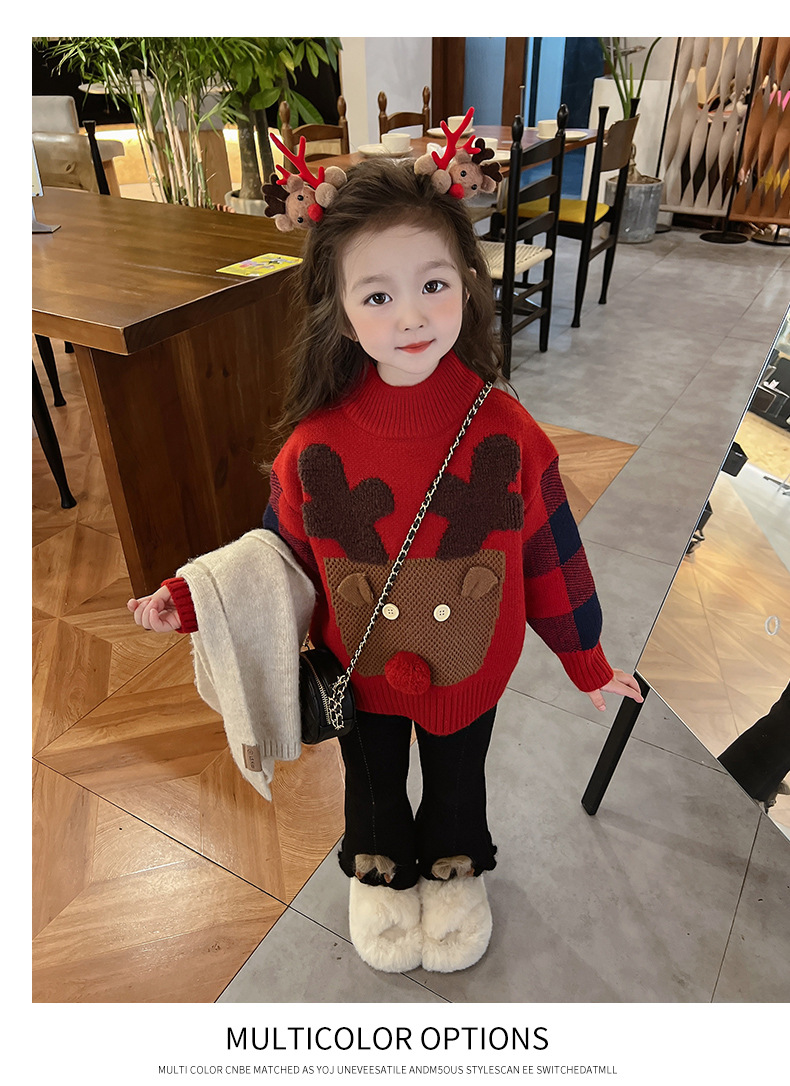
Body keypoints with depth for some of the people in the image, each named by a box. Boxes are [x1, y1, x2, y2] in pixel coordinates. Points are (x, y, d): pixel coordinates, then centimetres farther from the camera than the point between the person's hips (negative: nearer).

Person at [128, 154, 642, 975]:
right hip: (361, 674, 1)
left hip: (470, 673, 0)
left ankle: (453, 868, 60)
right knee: (373, 781, 27)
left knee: (457, 777, 27)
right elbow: (287, 559, -7)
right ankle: (378, 873, 60)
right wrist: (195, 600, -17)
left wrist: (586, 661, 0)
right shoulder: (317, 446, -22)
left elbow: (548, 552, -9)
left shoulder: (505, 430, -21)